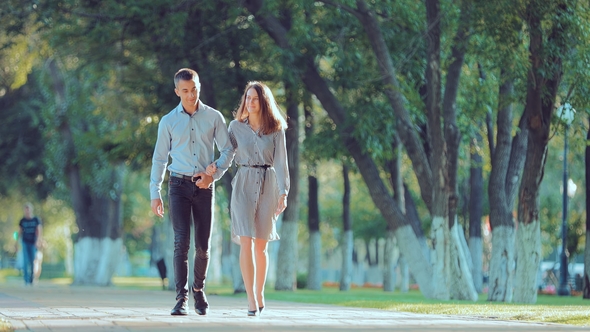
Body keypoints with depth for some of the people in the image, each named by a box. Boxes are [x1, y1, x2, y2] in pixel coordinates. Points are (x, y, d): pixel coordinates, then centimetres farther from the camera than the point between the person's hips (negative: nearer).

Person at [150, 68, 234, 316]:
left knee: (203, 245, 6)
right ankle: (181, 298, -14)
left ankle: (198, 289, 29)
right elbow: (159, 158, 8)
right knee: (181, 242, -11)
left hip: (204, 186, 1)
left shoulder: (214, 117, 4)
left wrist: (213, 175, -8)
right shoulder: (168, 121, 4)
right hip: (179, 184, -1)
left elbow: (227, 149, 7)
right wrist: (155, 193, 4)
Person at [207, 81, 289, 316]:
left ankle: (259, 294, 24)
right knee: (246, 242, -12)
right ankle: (251, 300, -17)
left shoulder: (276, 129, 2)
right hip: (243, 184, 0)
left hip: (267, 186, 0)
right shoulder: (236, 127, 5)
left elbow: (280, 162, -1)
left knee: (261, 245, 8)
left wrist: (283, 193, -8)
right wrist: (214, 166, -13)